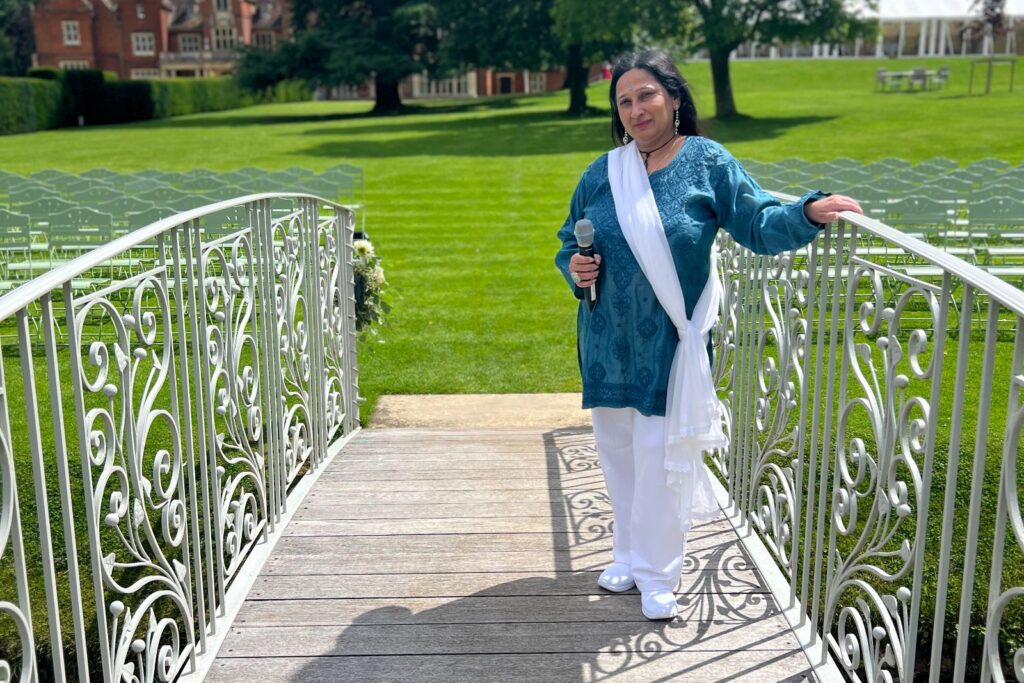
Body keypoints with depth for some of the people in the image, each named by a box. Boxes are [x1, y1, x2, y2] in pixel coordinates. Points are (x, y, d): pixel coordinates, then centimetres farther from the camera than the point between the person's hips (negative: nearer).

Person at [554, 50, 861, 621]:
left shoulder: (707, 162, -5)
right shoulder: (600, 175, 3)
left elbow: (758, 223, -10)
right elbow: (570, 244, 12)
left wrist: (809, 211, -28)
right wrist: (575, 268, -10)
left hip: (672, 344, -4)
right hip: (610, 343, 4)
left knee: (660, 456, -2)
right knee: (619, 453, 14)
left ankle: (658, 575, 17)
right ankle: (630, 556, 34)